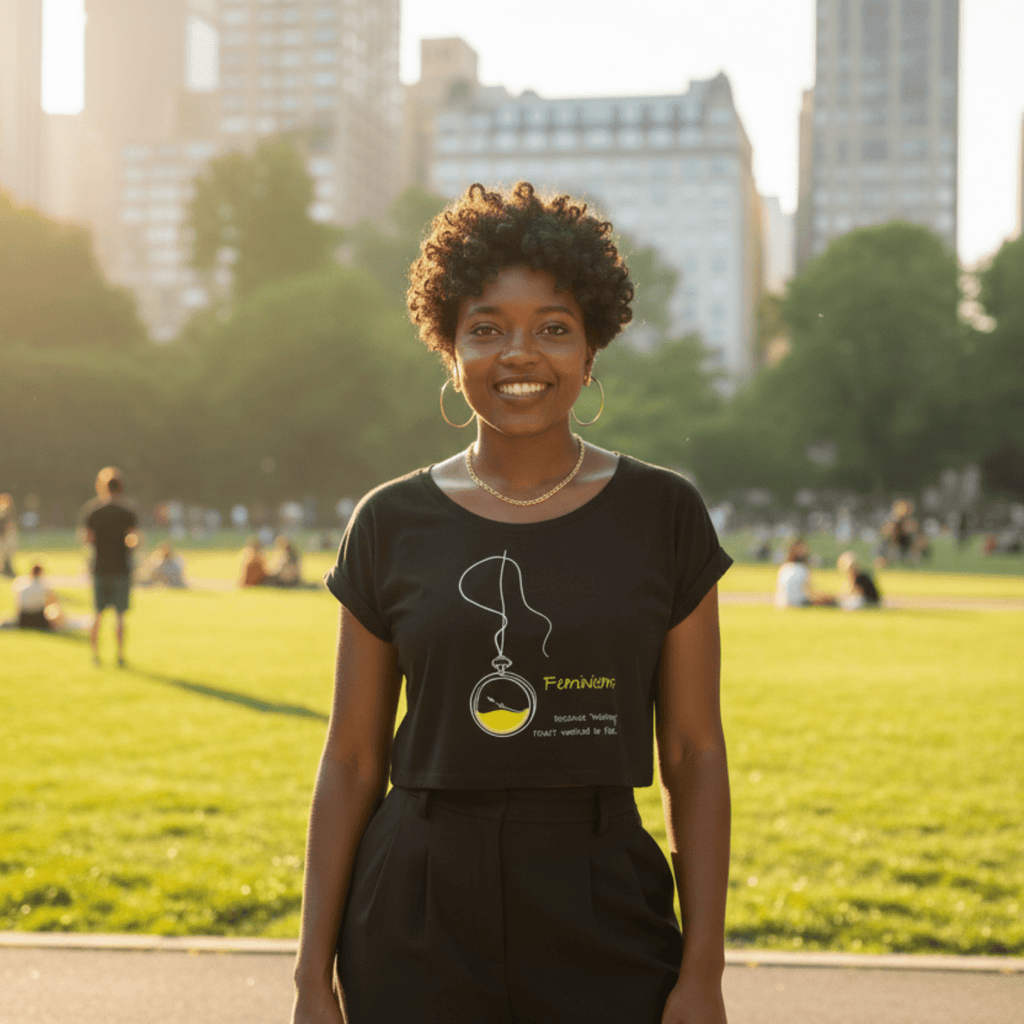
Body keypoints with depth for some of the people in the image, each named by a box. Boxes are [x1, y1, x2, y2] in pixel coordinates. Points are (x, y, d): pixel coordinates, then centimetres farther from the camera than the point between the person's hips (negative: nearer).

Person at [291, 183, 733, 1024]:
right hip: (417, 925, 1)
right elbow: (352, 760, 4)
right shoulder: (392, 525, 1)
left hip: (604, 923, 0)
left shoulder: (662, 515, -1)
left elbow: (694, 754, 0)